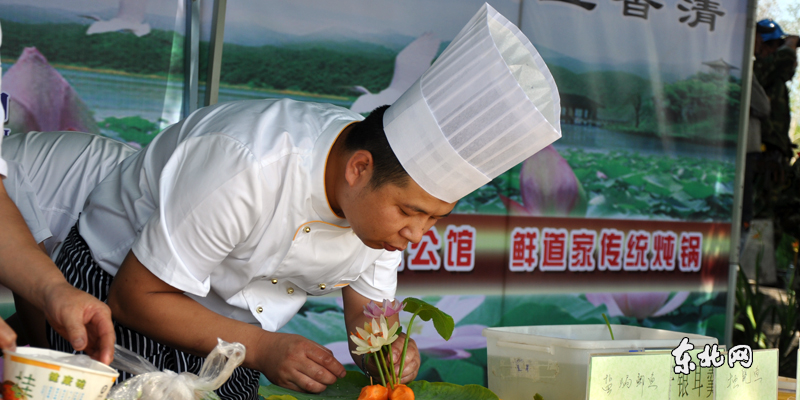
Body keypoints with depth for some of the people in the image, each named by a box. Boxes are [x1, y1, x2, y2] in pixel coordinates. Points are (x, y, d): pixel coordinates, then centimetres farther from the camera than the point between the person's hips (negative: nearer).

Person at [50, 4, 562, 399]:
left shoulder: (387, 195, -15)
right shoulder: (249, 168, -37)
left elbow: (365, 315, -2)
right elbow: (136, 295, -28)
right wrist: (261, 349, -34)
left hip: (231, 332, 6)